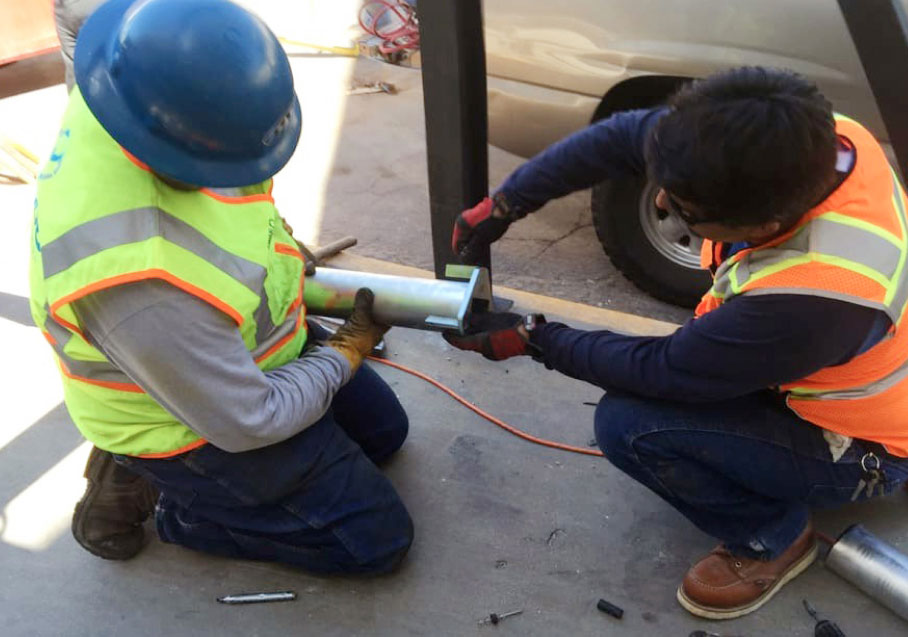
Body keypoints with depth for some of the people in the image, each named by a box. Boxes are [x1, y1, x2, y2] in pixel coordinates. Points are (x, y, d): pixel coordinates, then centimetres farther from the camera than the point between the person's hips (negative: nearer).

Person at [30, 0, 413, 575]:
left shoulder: (140, 86, -18)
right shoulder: (139, 277, -41)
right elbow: (248, 422, -27)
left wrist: (282, 252, 1)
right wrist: (348, 353, -12)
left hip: (242, 339, 8)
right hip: (201, 420, -8)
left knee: (384, 431, 22)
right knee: (380, 540, 1)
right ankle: (154, 494, 6)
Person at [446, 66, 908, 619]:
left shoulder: (812, 297, -42)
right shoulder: (804, 139, -24)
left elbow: (662, 369, -26)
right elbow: (628, 135, -15)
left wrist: (534, 339, -17)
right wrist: (504, 204, -17)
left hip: (859, 447, -7)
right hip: (840, 376, 7)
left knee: (628, 423, -20)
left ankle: (771, 538, 3)